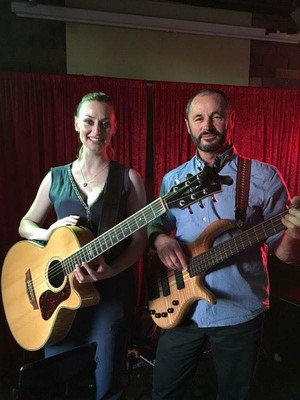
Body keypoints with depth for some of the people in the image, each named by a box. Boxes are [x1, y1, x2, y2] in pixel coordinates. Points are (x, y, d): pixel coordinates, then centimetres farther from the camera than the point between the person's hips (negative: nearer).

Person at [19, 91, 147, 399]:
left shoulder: (129, 179, -5)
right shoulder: (55, 178, 3)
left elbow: (139, 239, -5)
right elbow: (25, 225, 11)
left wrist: (110, 270, -20)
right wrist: (49, 233, -10)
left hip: (112, 291, -2)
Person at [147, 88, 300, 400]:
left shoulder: (263, 178, -9)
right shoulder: (173, 179, 1)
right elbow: (155, 225, 10)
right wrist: (160, 240, -13)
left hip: (240, 313, -2)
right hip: (182, 310, 3)